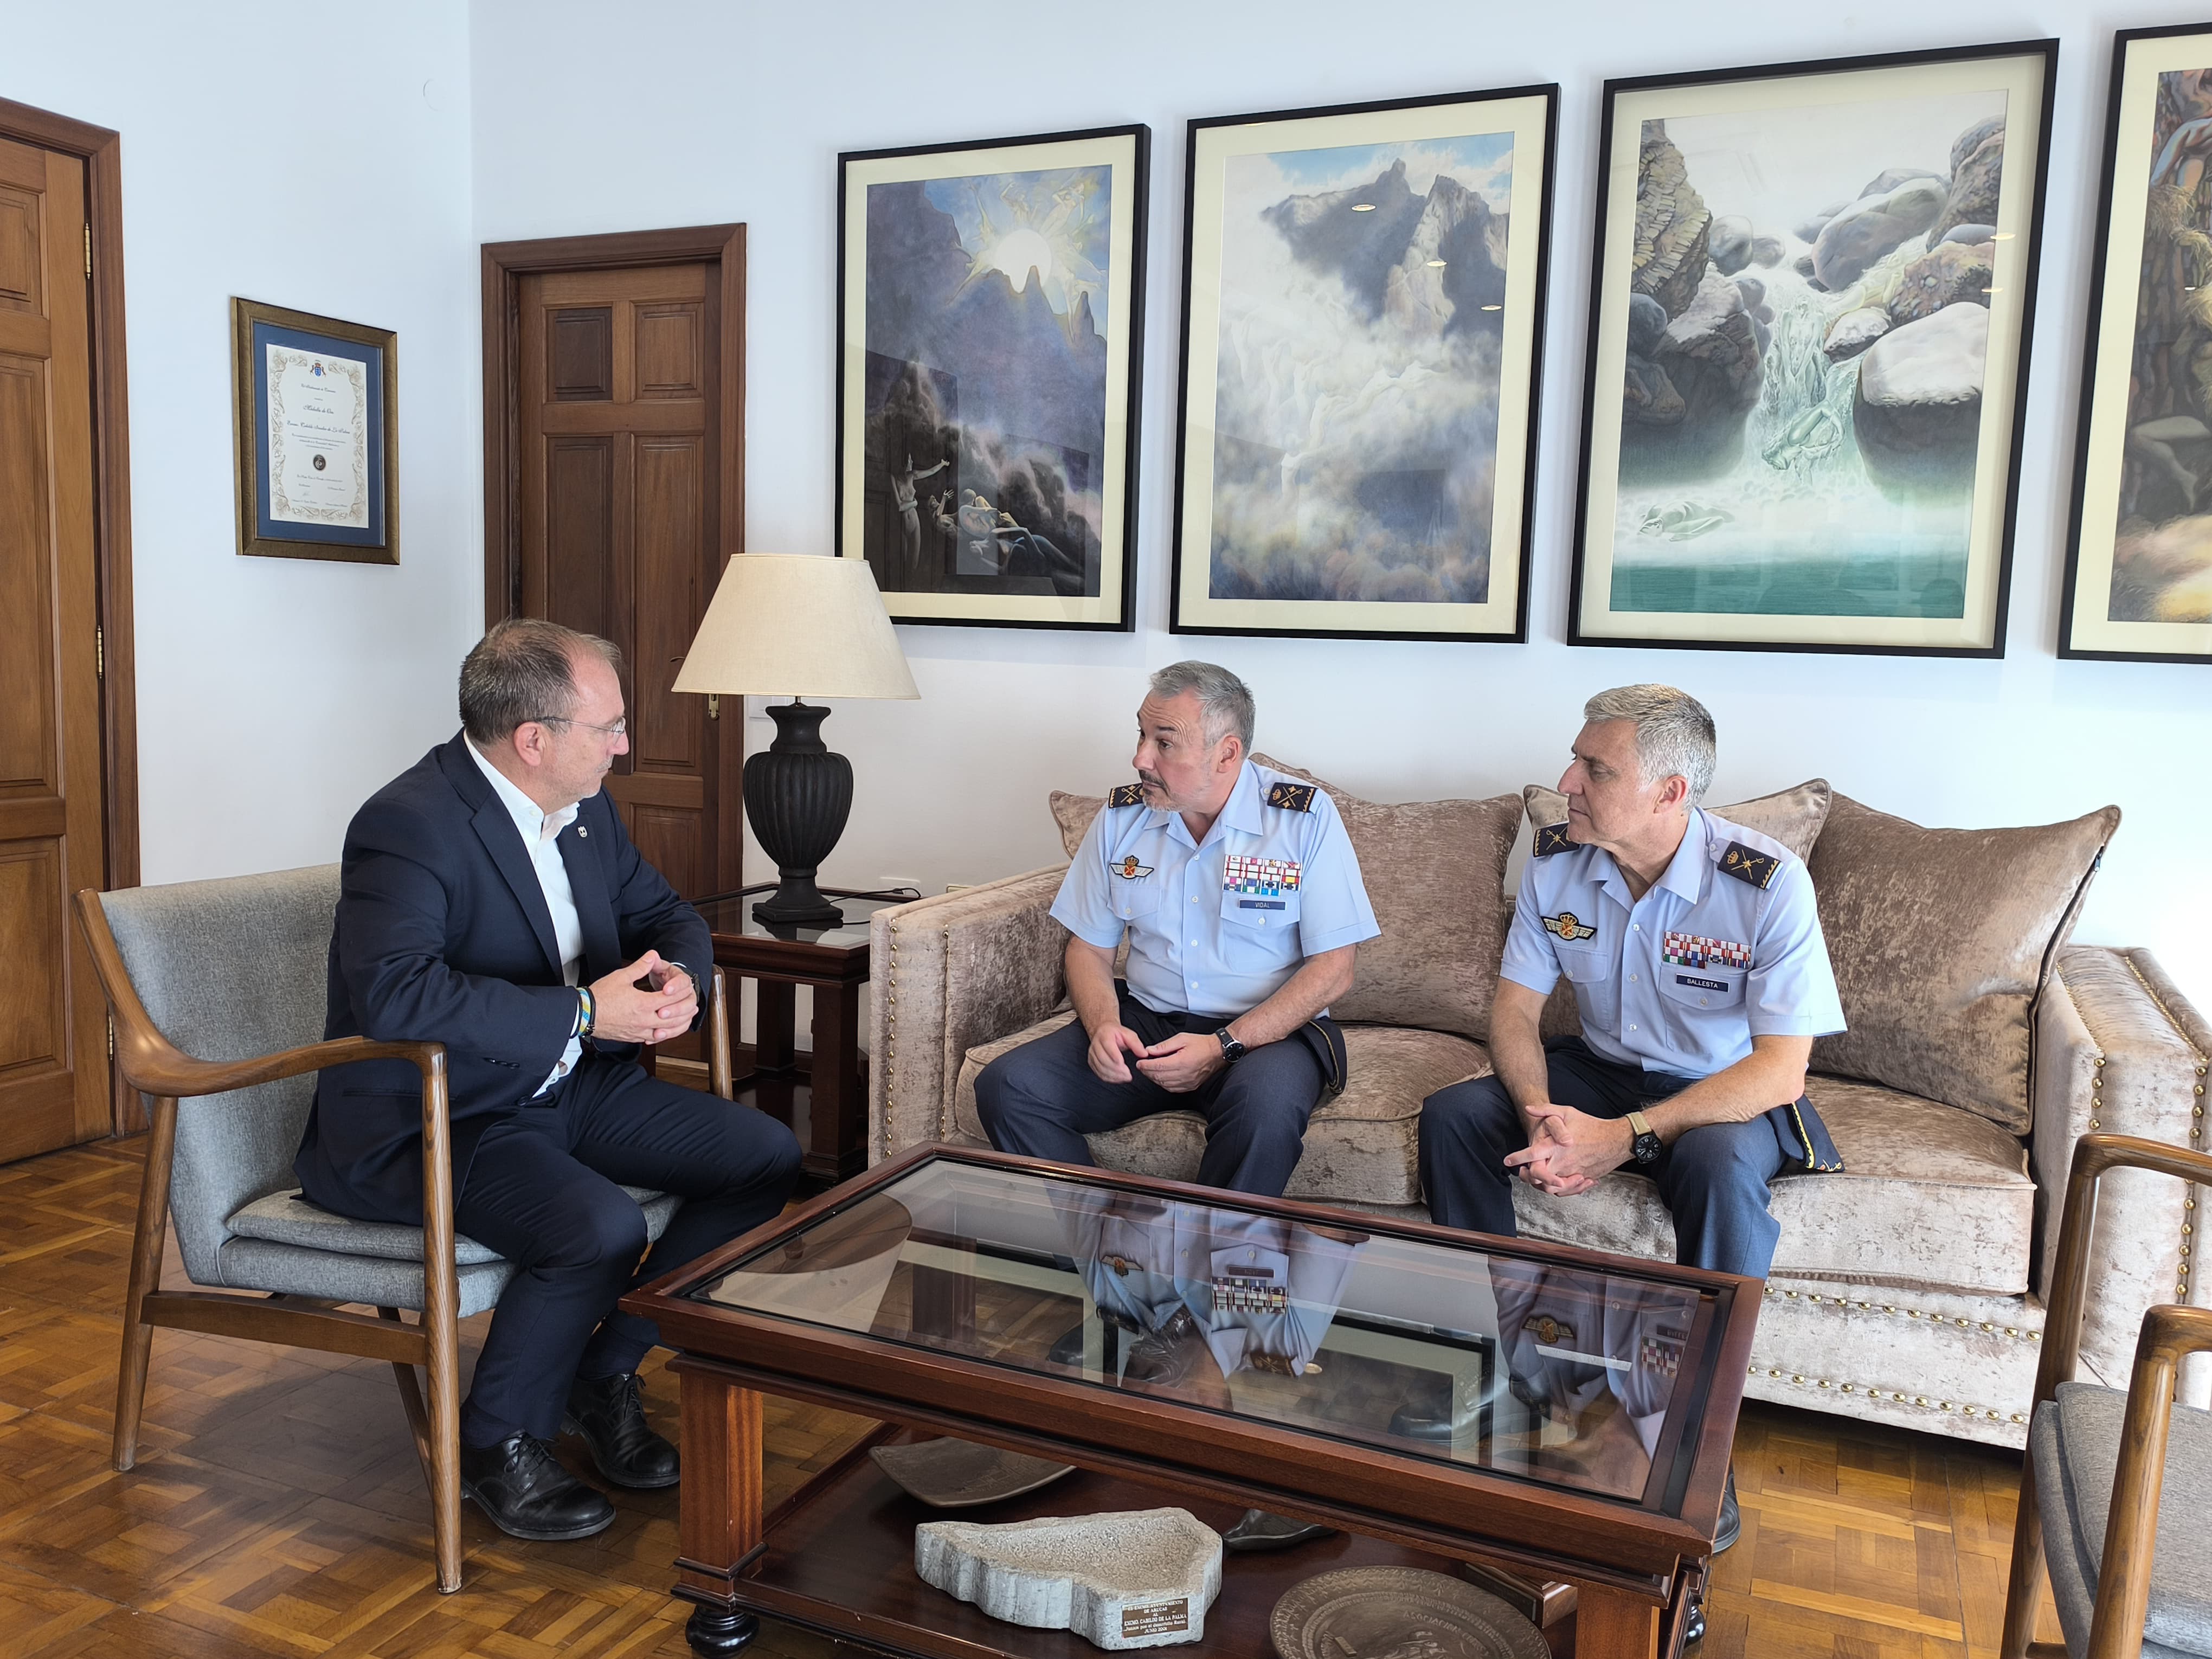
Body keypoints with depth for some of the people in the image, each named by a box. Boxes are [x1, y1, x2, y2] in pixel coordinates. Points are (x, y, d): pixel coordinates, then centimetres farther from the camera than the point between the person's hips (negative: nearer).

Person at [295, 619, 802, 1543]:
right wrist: (586, 1012, -31)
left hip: (572, 1088, 8)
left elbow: (665, 915, 16)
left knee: (767, 1158, -3)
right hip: (429, 1122, -8)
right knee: (600, 1229, -32)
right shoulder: (409, 825, -21)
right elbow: (395, 991, -35)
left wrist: (679, 978, -9)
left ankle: (604, 1373, 11)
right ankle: (495, 1446, -2)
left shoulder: (585, 809, 5)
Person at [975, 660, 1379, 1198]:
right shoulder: (1120, 816, 5)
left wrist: (1224, 1047, -19)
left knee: (1264, 1104, -38)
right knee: (1006, 1089, -19)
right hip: (1145, 1022, 4)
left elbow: (1332, 970, -9)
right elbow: (1089, 948, 11)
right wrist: (1103, 1025, -12)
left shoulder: (1306, 818, -7)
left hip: (1267, 1030, -3)